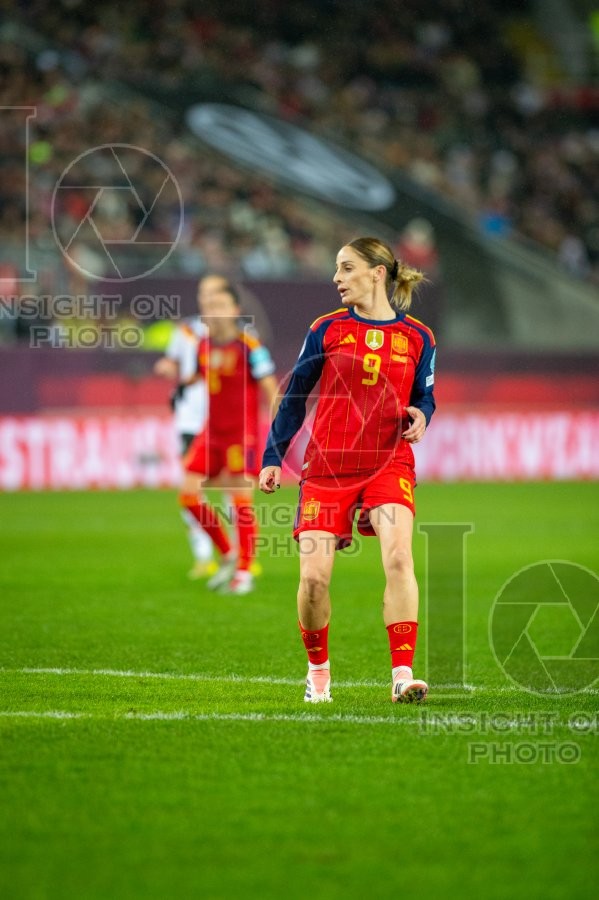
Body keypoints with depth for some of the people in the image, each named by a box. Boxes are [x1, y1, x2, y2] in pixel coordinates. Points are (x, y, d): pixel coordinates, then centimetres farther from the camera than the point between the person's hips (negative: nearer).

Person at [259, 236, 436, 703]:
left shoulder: (417, 337, 4)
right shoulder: (327, 330, 4)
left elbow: (424, 397, 16)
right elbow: (295, 396, 10)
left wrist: (419, 416, -8)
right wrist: (273, 458, 7)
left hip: (389, 464, -1)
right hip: (327, 467, 1)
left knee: (398, 556, -24)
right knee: (314, 575, -7)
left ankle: (403, 675, -21)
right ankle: (318, 669, 19)